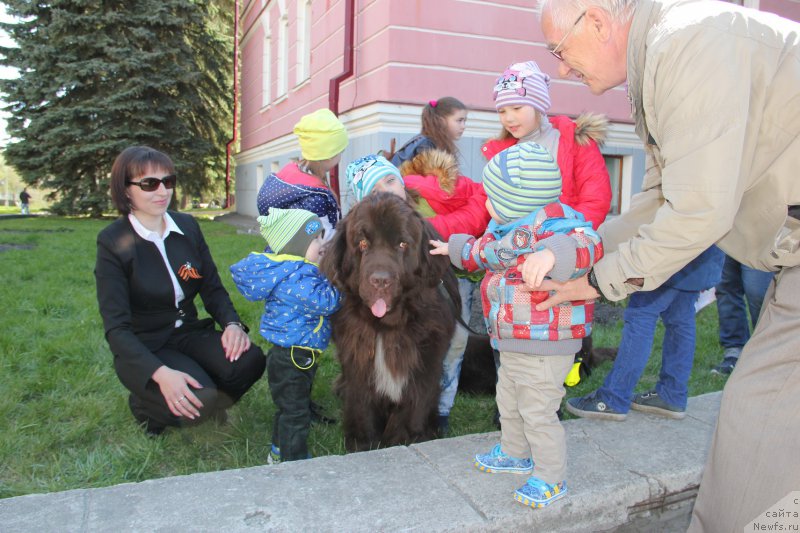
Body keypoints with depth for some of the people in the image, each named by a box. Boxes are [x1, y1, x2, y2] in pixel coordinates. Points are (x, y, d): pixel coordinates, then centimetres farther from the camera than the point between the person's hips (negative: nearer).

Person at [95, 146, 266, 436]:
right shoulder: (113, 242, -12)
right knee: (200, 399, -28)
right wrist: (161, 373, -31)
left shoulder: (188, 226, 2)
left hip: (190, 333, 4)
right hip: (144, 348, -4)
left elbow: (213, 289, 5)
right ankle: (146, 404, 5)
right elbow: (116, 327, -16)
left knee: (250, 360, -23)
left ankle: (204, 405, 6)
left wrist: (232, 323, -18)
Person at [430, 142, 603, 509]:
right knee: (508, 402, 25)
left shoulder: (554, 222, -23)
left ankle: (550, 478, 23)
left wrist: (552, 254, -59)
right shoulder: (506, 227, 9)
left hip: (545, 347, -10)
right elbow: (484, 251, 29)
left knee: (537, 412, 2)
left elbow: (587, 243, -41)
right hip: (512, 344, 10)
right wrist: (454, 249, 42)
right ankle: (515, 453, 48)